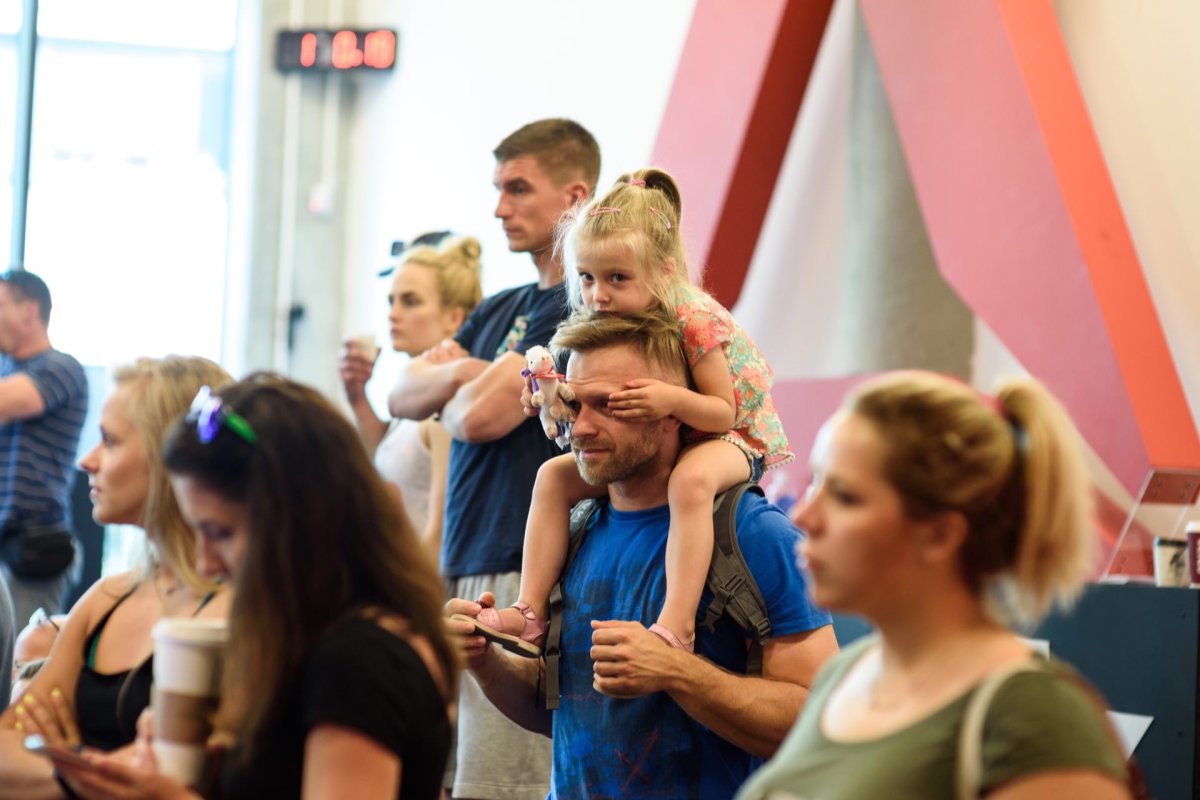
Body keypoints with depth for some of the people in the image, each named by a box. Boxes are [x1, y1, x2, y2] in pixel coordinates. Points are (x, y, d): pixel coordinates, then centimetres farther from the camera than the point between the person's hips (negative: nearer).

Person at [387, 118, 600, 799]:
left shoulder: (578, 309, -10)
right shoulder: (500, 310, 20)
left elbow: (479, 416, -15)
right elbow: (403, 397, 17)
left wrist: (456, 389, 8)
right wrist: (459, 372, -4)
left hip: (522, 573, -9)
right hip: (466, 572, 9)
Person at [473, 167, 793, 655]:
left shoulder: (694, 318, -26)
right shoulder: (602, 322, -6)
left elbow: (724, 412, -24)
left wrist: (671, 400, -42)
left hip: (731, 438, -8)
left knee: (690, 479, -41)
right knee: (554, 476, -4)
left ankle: (676, 626, -47)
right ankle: (530, 612, -7)